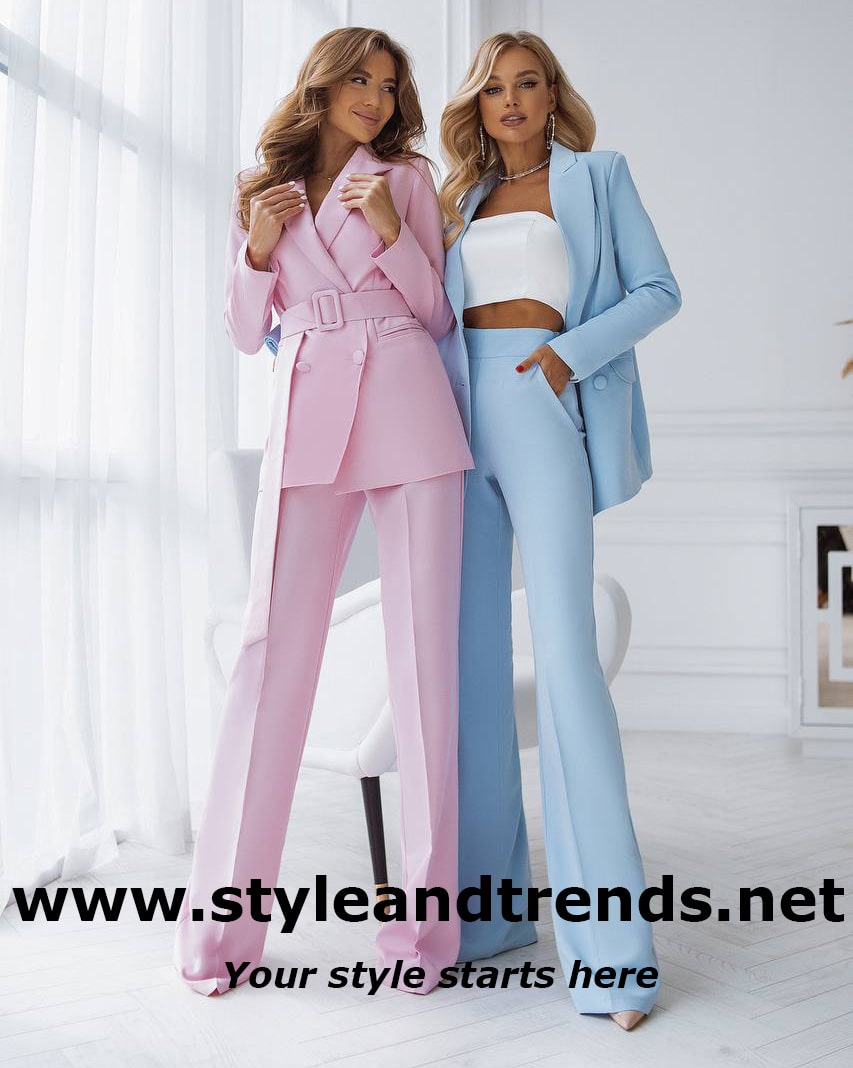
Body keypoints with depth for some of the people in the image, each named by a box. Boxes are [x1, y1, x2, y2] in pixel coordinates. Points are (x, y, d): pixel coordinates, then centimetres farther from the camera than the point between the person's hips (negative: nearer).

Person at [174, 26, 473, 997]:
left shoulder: (407, 178, 14)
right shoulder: (262, 189, 18)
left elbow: (438, 315, 12)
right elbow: (246, 333, 17)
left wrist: (392, 233, -4)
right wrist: (256, 249, 0)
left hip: (409, 415, 0)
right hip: (306, 422, 1)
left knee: (426, 655, -4)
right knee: (272, 648, -6)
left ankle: (425, 920, 5)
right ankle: (223, 920, 4)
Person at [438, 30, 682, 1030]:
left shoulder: (597, 175, 15)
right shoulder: (459, 199, 24)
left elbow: (657, 291, 7)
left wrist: (570, 353, -8)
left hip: (544, 417, -4)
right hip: (459, 418, 4)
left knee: (564, 654, -15)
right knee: (471, 654, 0)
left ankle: (609, 939, -11)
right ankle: (486, 905, 9)